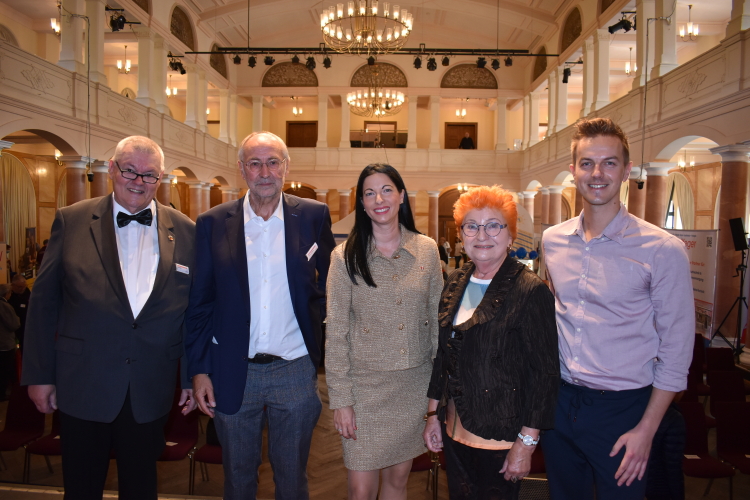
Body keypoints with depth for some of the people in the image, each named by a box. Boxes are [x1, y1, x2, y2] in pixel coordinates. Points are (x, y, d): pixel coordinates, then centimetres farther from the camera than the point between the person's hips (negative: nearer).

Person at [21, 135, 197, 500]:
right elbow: (44, 302, 0)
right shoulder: (71, 220, -3)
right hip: (82, 387, 0)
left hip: (151, 392, 1)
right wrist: (39, 374, 0)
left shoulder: (186, 232, -1)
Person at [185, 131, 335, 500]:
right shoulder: (213, 223, -2)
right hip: (232, 373, 1)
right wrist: (199, 370, -1)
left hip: (295, 372, 0)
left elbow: (331, 282, 8)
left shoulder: (313, 216, -3)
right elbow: (200, 303, 0)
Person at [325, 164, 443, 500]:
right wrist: (340, 399, -8)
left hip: (415, 384, 2)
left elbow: (436, 318, 5)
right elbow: (335, 333, -7)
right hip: (365, 384, -2)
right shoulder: (346, 256, -8)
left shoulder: (427, 250, -1)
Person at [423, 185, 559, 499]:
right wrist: (433, 413, 10)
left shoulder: (530, 291, -15)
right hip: (455, 429, 6)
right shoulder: (456, 284, 4)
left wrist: (526, 442, -15)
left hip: (502, 437, -5)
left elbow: (544, 373, -14)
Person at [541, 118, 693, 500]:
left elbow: (676, 350, -9)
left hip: (620, 409, -4)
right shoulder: (552, 241, 1)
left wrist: (646, 429, -10)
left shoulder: (663, 250, -13)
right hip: (559, 400, 4)